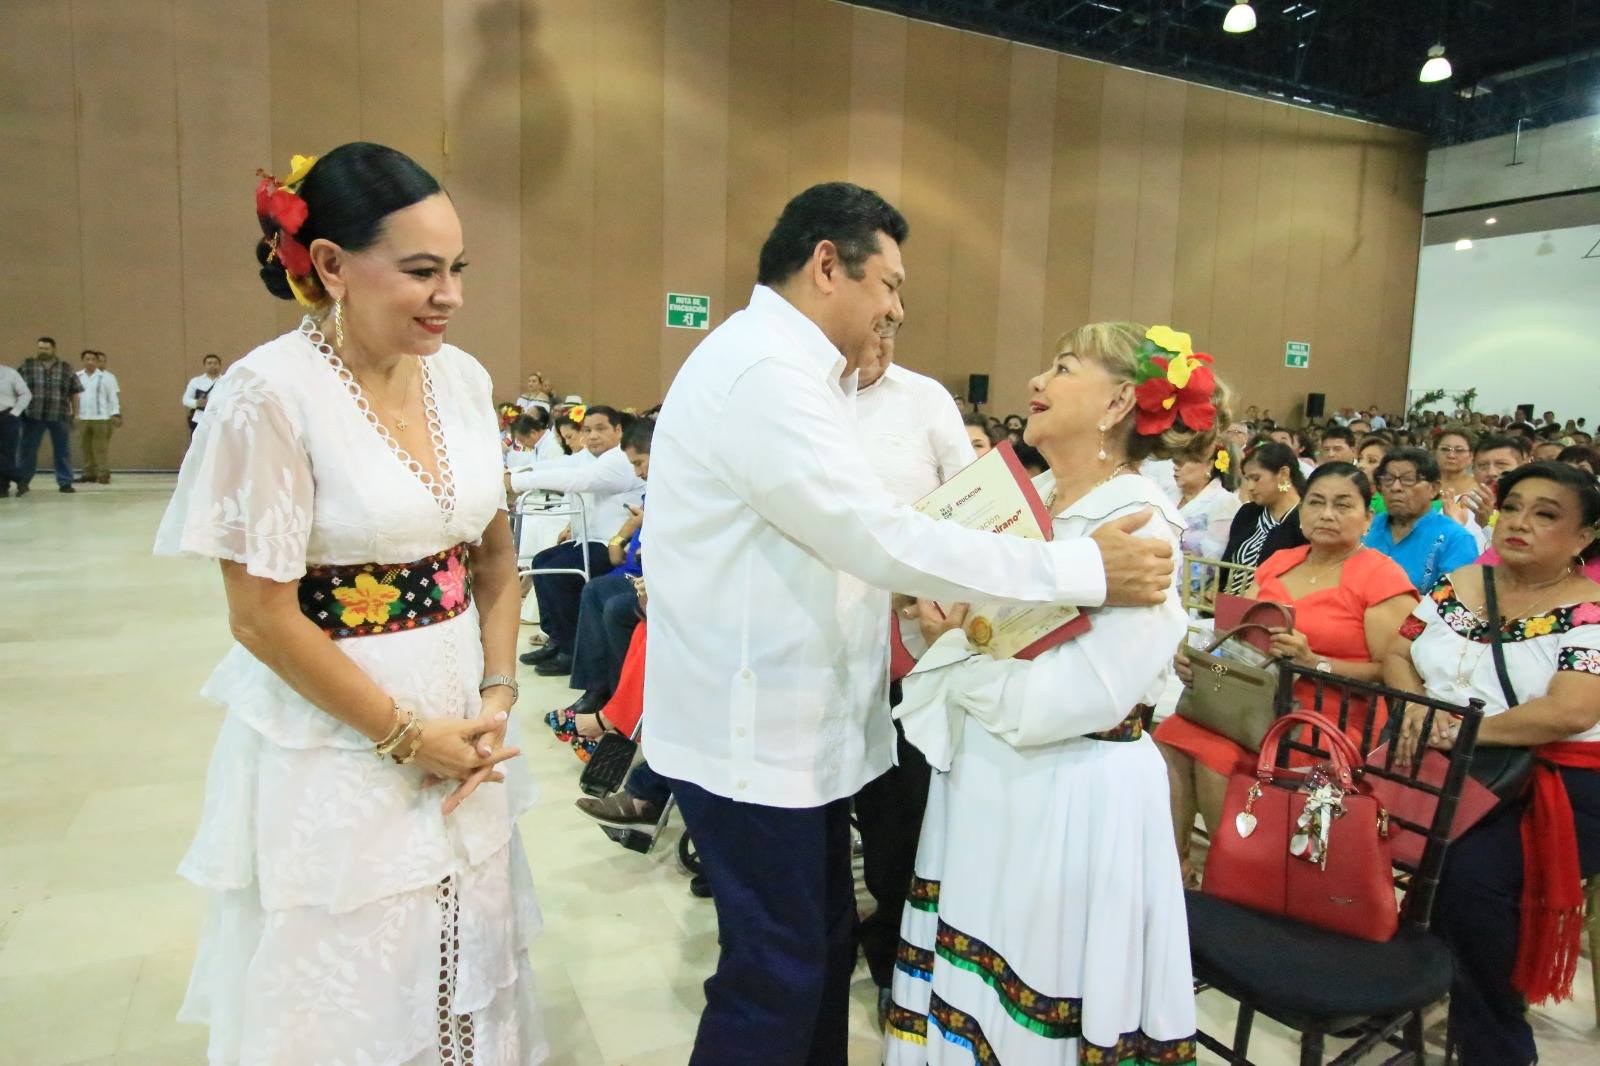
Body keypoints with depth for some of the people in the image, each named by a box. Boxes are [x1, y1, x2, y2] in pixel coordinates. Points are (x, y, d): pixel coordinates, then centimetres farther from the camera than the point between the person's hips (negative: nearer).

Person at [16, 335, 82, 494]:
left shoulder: (66, 369, 6)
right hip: (33, 416, 0)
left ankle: (65, 483, 13)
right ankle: (22, 481, 14)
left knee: (63, 451, 5)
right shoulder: (26, 366, 5)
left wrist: (75, 414, 5)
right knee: (27, 449, 4)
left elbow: (74, 393, 9)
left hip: (60, 417, 0)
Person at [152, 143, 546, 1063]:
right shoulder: (271, 395, -17)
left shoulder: (463, 377, 0)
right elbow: (263, 617, -15)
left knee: (466, 977, 19)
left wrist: (496, 698, -2)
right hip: (336, 744, -5)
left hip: (463, 729, 5)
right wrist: (409, 736, -10)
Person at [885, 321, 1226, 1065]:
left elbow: (1072, 697, -24)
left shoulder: (1138, 528, -17)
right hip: (982, 781, 7)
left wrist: (956, 640, -16)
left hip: (1069, 801, -7)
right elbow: (969, 614, 10)